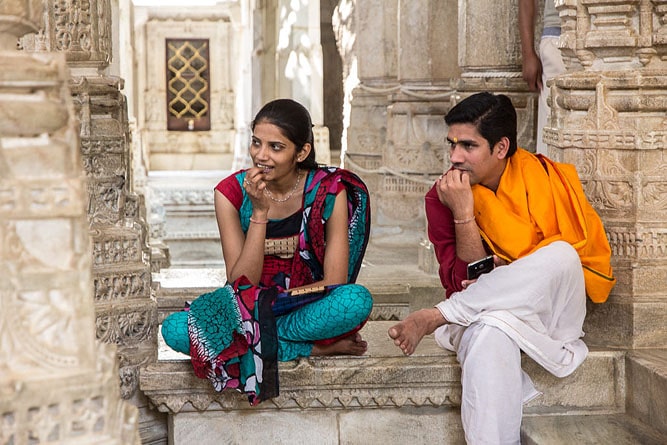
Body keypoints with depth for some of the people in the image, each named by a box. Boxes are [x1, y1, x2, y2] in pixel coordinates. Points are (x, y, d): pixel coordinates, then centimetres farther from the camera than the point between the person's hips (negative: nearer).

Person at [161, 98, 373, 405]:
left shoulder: (329, 190, -11)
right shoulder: (232, 192, -10)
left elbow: (335, 282, -11)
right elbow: (241, 284, -15)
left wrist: (279, 299, -18)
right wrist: (260, 212, -24)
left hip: (307, 307, -1)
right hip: (248, 308, 2)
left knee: (358, 300, -35)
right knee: (175, 330, -29)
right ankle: (316, 348, -23)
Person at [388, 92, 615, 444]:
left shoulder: (548, 178, -6)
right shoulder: (443, 196, -4)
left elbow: (567, 256, -6)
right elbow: (464, 281, -9)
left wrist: (511, 274, -20)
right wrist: (463, 213, -21)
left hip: (552, 310, 1)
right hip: (484, 315, -1)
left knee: (560, 255, -31)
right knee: (489, 339, -38)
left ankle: (436, 317, -25)